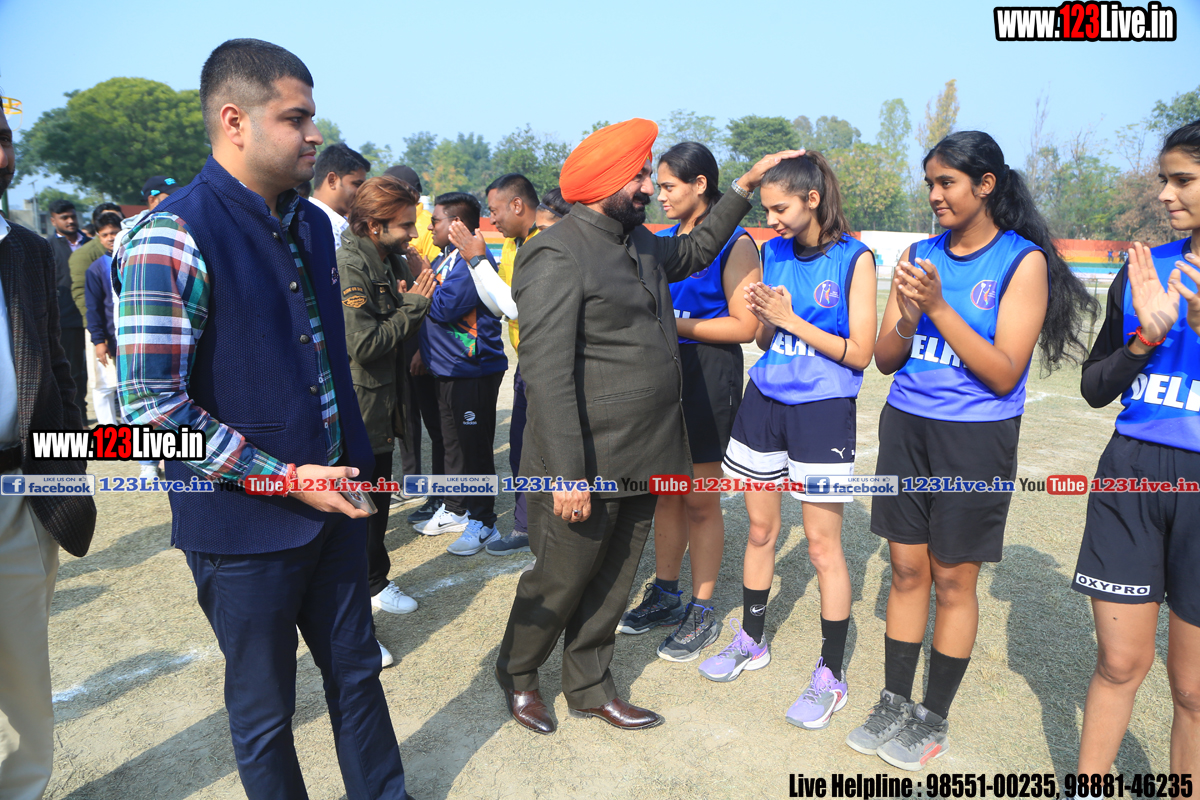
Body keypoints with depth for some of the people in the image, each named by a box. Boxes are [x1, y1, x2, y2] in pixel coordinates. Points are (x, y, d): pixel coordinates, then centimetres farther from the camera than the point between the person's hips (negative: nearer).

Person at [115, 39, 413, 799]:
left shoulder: (312, 224, 7)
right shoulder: (174, 236, -17)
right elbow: (152, 405, -20)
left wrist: (352, 459, 11)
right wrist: (285, 478, -19)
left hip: (333, 504, 7)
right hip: (245, 524, -6)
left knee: (358, 670, 21)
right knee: (265, 708, 14)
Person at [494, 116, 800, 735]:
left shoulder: (638, 242, 12)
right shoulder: (558, 256, -17)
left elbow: (693, 250, 34)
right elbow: (547, 374, -22)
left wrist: (745, 187, 29)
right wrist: (568, 475, -24)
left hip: (641, 461, 8)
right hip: (588, 465, -8)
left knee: (613, 580, 18)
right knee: (561, 579, 10)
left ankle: (589, 688, 37)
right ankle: (517, 672, 37)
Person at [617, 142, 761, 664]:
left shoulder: (734, 243, -10)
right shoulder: (662, 239, 11)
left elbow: (745, 325, -15)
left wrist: (673, 323, -16)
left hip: (709, 373, -6)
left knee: (700, 498, 3)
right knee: (666, 489, 13)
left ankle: (702, 611, 18)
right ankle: (664, 595, 28)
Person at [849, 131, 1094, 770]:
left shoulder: (1023, 261, -7)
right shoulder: (920, 254, 6)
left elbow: (1004, 374, -14)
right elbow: (885, 359, 6)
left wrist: (939, 307, -21)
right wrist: (908, 318, -15)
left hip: (975, 437, -4)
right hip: (905, 427, 4)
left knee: (952, 580, 7)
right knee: (907, 571, 11)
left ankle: (933, 720, 24)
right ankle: (894, 705, 26)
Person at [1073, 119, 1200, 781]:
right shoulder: (1143, 270, 6)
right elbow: (1094, 389, 6)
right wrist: (1146, 336, -10)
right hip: (1130, 476, 3)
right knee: (1119, 663, 12)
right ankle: (1087, 786, 30)